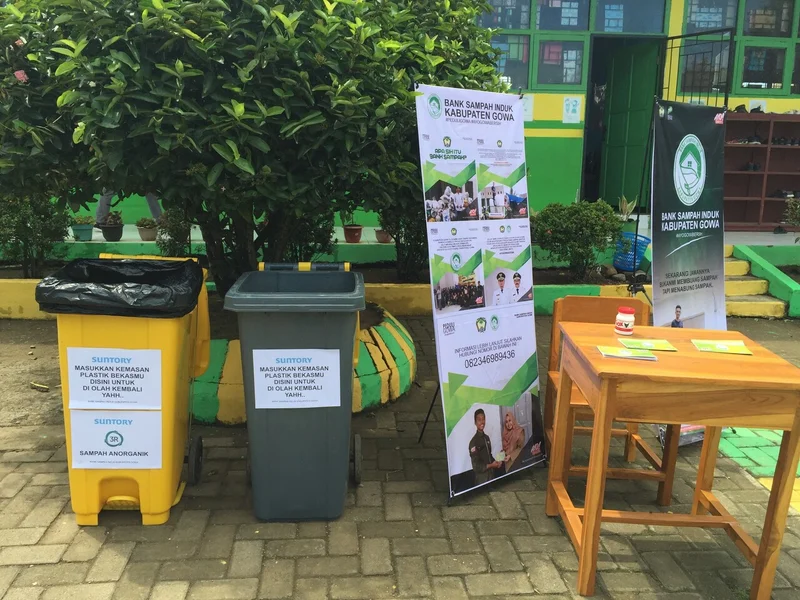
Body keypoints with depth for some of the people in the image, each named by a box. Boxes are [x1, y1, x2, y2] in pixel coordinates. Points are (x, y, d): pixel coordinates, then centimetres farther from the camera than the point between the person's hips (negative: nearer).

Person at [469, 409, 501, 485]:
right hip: (482, 478, -8)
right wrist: (491, 465, -17)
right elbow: (476, 467, -19)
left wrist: (496, 462, 0)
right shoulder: (473, 442, -19)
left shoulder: (487, 438, 7)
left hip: (491, 474, 8)